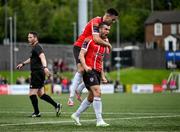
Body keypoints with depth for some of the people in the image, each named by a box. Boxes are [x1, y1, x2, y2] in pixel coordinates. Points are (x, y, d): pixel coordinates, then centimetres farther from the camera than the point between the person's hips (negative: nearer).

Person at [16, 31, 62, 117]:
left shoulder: (37, 47, -13)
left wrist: (45, 67, -48)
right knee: (41, 94, 11)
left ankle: (36, 113, 1)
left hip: (37, 73, -10)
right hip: (37, 73, 10)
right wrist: (23, 64, 46)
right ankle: (56, 105, 10)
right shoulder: (34, 48, 18)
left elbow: (42, 57, -32)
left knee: (32, 94, -5)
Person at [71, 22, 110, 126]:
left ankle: (76, 115, 27)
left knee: (91, 98, 10)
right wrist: (85, 66, -25)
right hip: (89, 70, -8)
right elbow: (81, 55, -9)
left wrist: (102, 76, 20)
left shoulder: (105, 44, 16)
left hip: (97, 72, 8)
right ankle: (99, 121, -19)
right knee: (98, 92, -19)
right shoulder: (90, 40, -7)